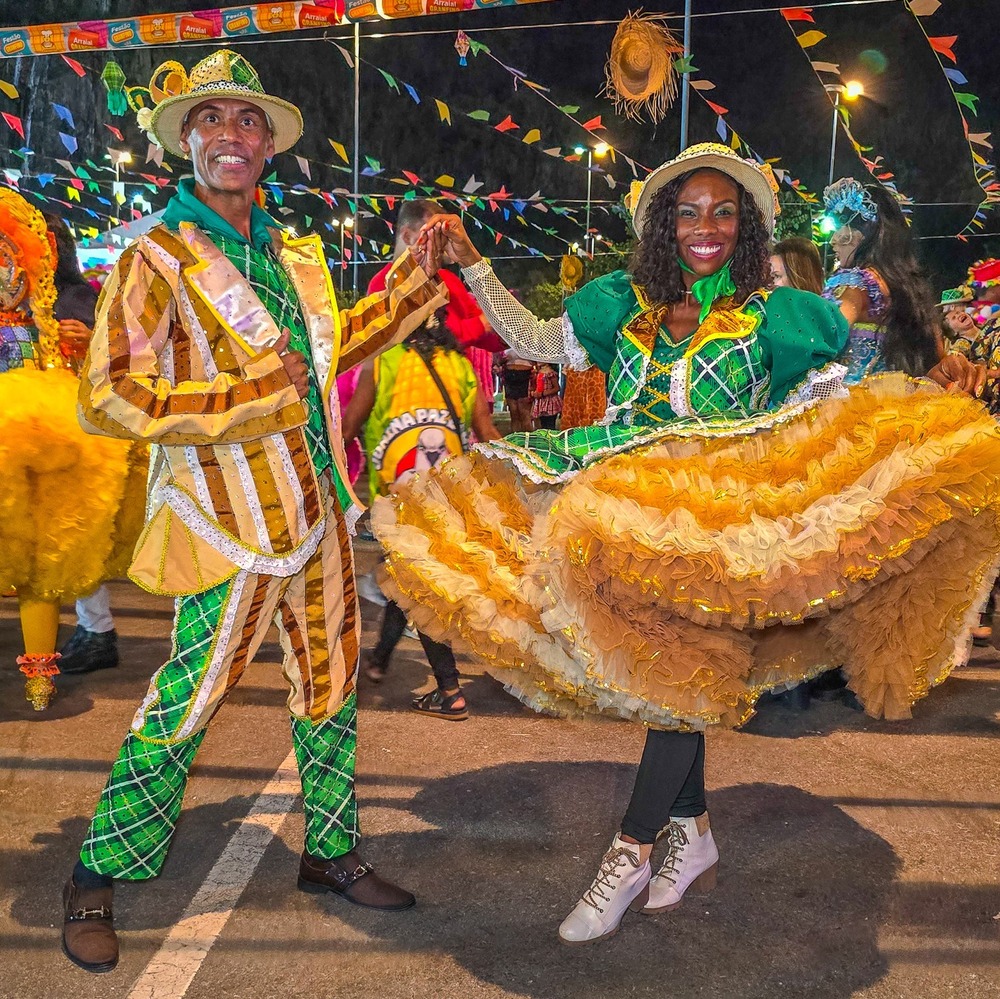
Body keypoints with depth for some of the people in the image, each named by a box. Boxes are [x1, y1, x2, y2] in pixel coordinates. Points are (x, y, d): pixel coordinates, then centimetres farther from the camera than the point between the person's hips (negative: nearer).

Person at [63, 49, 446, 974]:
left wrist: (415, 276, 22)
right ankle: (96, 880, 21)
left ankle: (330, 853, 34)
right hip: (231, 522, -7)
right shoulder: (158, 258, -9)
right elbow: (109, 398, -16)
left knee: (332, 689, 15)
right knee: (188, 699, 0)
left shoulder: (297, 256, 13)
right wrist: (252, 398, -21)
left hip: (317, 510, 7)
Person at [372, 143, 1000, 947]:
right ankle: (693, 832, 25)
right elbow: (534, 341, 13)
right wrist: (472, 264, 9)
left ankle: (631, 852, -1)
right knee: (664, 674, 9)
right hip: (631, 521, 4)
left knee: (683, 671, -13)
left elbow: (829, 400, 1)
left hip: (722, 524, -4)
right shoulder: (625, 304, 9)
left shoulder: (776, 314, 2)